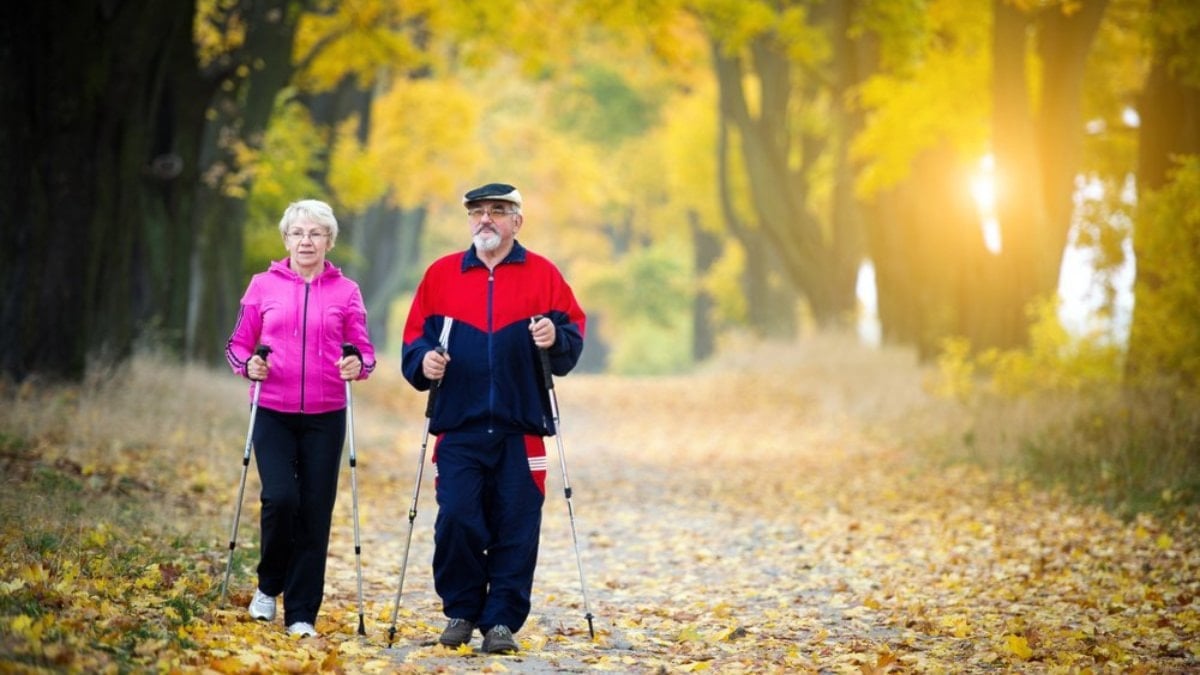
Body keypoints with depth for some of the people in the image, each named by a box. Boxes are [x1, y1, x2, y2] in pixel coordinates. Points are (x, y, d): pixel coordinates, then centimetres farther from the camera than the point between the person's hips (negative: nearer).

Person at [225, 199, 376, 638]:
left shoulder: (346, 292, 5)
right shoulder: (264, 286, 5)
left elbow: (364, 349, 6)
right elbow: (238, 344, 10)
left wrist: (359, 365, -15)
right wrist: (248, 365, -10)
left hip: (325, 418, 1)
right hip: (273, 414, -1)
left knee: (314, 513, -1)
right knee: (280, 498, -17)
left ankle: (301, 614, 8)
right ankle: (269, 586, 9)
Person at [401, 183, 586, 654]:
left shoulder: (543, 274, 6)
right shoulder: (441, 274, 9)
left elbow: (573, 333, 4)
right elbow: (415, 337, 9)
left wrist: (556, 339, -17)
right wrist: (423, 360, -11)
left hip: (521, 428, 0)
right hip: (459, 426, 0)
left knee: (516, 527, -1)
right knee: (456, 520, -7)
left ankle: (502, 620, 7)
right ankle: (460, 611, 11)